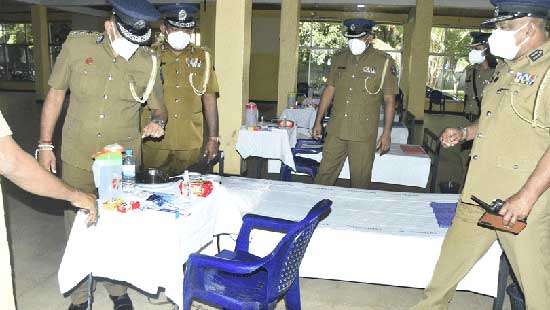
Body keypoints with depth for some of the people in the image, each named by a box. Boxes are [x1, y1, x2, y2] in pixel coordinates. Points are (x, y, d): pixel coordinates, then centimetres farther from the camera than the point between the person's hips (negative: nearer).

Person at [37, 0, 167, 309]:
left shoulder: (148, 62, -5)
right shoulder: (77, 45, -5)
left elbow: (158, 106, 9)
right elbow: (56, 94, 4)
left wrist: (158, 122, -15)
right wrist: (45, 144, 3)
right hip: (77, 159, 1)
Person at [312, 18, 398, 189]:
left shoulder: (384, 62, -3)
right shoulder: (339, 57, 8)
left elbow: (389, 100, -1)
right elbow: (329, 90, 13)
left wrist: (387, 133, -5)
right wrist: (318, 121, 10)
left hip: (364, 135, -3)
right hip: (336, 130, 3)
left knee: (360, 181, 6)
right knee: (324, 175, 7)